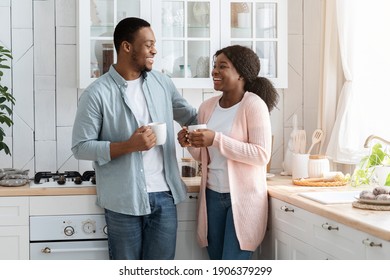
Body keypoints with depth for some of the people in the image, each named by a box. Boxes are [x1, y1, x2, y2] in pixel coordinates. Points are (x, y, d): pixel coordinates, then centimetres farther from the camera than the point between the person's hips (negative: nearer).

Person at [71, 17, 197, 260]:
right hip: (124, 199, -4)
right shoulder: (97, 93, -10)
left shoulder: (162, 83, 6)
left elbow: (190, 116, 19)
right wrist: (128, 145, -20)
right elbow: (81, 147, -10)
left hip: (164, 194, 5)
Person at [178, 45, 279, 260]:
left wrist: (217, 140, -24)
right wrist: (191, 145, -7)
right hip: (213, 195, 6)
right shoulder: (207, 107, 6)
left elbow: (262, 155, -20)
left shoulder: (253, 105, -12)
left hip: (243, 197, -6)